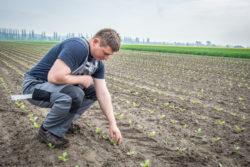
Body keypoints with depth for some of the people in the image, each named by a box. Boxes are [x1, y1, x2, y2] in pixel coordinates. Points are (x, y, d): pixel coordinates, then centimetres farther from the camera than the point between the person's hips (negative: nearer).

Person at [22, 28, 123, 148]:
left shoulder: (98, 63, 0)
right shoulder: (77, 47, -27)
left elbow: (103, 93, -2)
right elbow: (55, 77, -36)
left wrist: (112, 124, -6)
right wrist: (82, 79, -19)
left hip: (56, 88, 8)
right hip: (34, 85, -8)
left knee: (92, 91, 1)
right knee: (74, 95, -33)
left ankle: (64, 123, 9)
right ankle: (47, 131, -8)